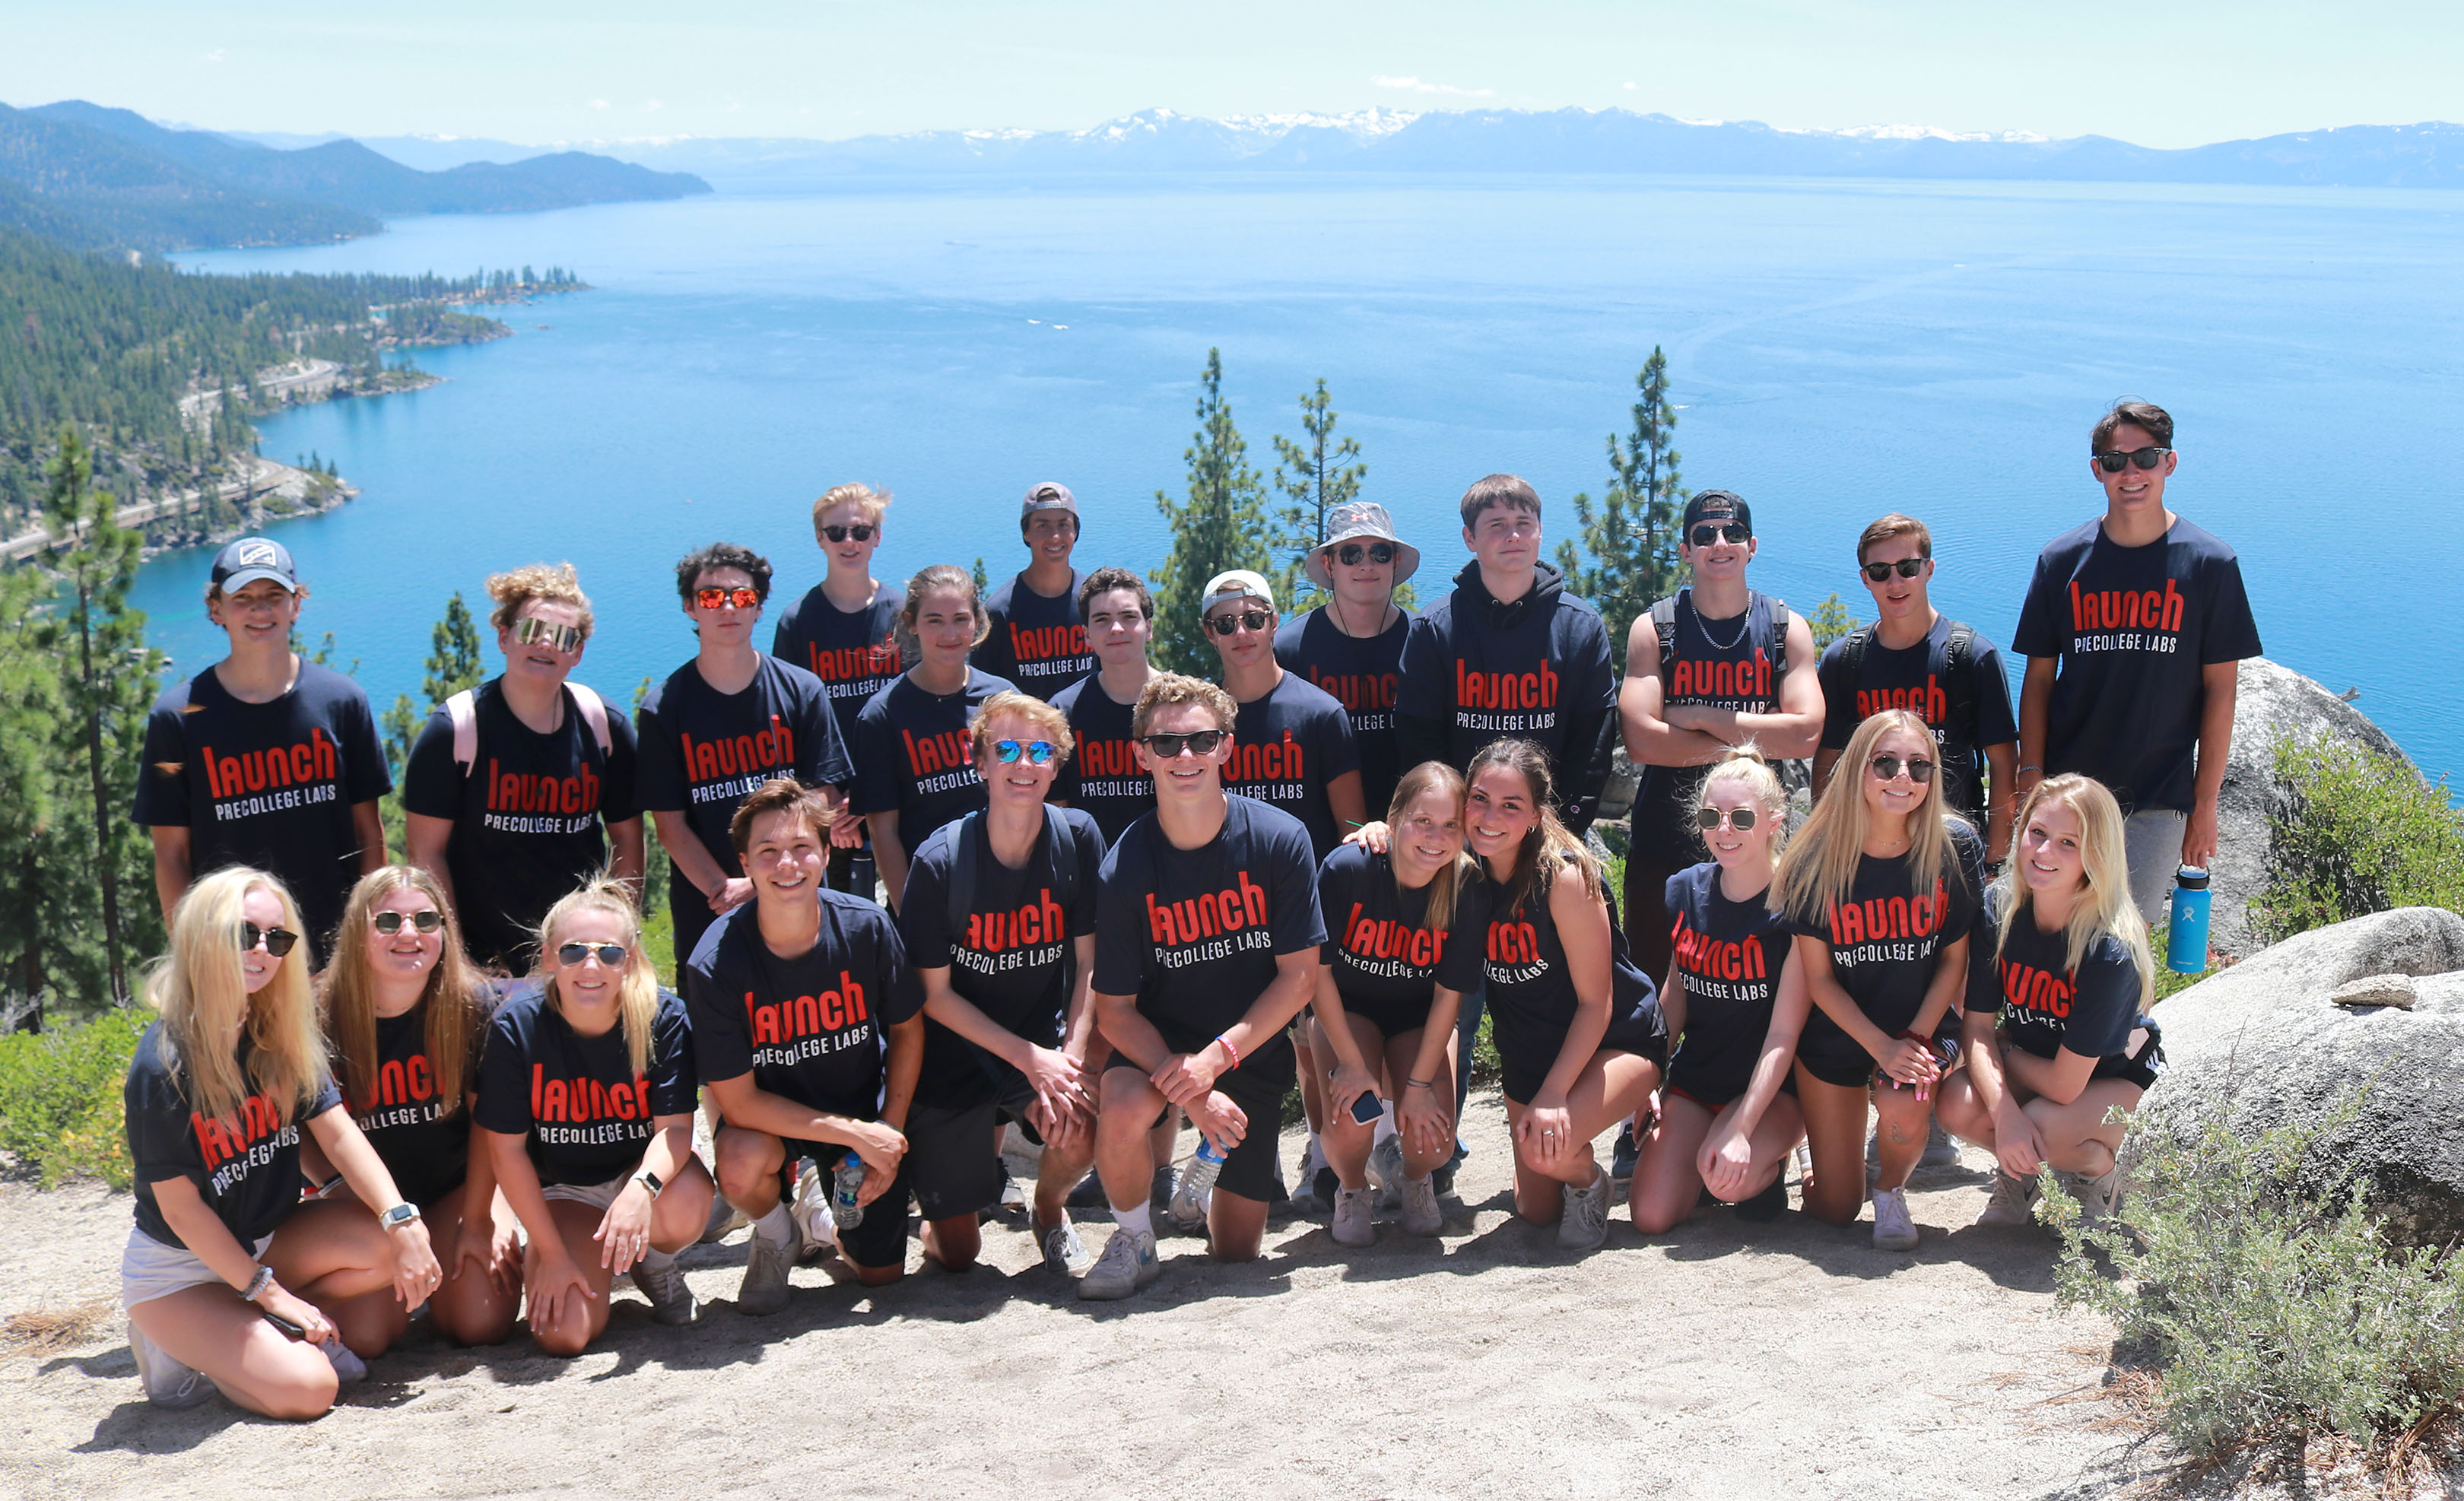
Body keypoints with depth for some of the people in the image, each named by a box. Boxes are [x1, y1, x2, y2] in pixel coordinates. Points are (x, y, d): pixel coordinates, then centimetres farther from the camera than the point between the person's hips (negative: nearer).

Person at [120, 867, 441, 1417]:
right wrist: (269, 1291, -17)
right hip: (178, 1270, -6)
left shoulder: (284, 1037, -4)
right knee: (306, 1389, -23)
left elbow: (339, 1133, -11)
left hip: (266, 1238, 6)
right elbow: (180, 1208, -18)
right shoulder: (161, 1067, -22)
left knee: (392, 1246, -19)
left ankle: (274, 1333, 1)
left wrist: (403, 1222, -25)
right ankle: (181, 1344, 3)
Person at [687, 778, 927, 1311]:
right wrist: (856, 1134, -22)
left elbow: (907, 1029, -1)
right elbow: (737, 1101, -22)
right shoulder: (715, 964, -26)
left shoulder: (866, 926, -18)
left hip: (869, 1108, 3)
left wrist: (889, 1131, -8)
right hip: (773, 1115, -2)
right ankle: (777, 1235, 0)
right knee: (741, 1164, -37)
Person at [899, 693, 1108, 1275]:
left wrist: (1071, 1060, -18)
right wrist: (1030, 1059, -17)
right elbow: (935, 994, -10)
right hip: (961, 1047, -1)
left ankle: (1049, 1208, 9)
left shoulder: (1078, 837, -10)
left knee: (1078, 1135, -31)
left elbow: (1088, 963, -5)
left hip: (1049, 1035, 2)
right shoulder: (940, 861, -16)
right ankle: (985, 1137, 35)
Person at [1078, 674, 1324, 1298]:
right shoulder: (1125, 868, -16)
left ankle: (1204, 1180, 42)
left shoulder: (1280, 839, -15)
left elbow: (1299, 975, -11)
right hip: (1158, 1039, -1)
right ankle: (1134, 1242, -6)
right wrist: (1187, 1088, -26)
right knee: (1121, 1110, -36)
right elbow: (1114, 1008, -12)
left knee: (1237, 1250, 6)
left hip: (1252, 1047, 1)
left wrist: (1217, 1057, -21)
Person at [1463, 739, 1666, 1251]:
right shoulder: (1466, 870, -11)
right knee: (1535, 1209, 13)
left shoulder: (1565, 876, -26)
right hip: (1528, 1054, 6)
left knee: (1548, 1148, -33)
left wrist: (1552, 1094, -28)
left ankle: (1589, 1182, 3)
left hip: (1616, 1041, -6)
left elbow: (1595, 1002, -21)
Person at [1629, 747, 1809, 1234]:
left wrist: (1739, 1128, -26)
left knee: (1728, 1177, -33)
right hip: (1694, 1079, 4)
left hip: (1772, 1087, -4)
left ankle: (1770, 1160, 3)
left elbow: (1784, 1033, -19)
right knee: (1652, 1216, -13)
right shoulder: (1684, 891, -1)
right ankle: (1706, 1160, 18)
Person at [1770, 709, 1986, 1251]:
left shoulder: (1955, 846, -13)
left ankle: (1892, 1189, 2)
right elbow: (1818, 977, -10)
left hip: (1923, 1027, 0)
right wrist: (1883, 1047, -19)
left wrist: (1917, 1039, -16)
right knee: (1834, 1210, 3)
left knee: (1904, 1109, -34)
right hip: (1836, 1033, 0)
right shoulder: (1816, 859, -16)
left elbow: (1954, 959, -5)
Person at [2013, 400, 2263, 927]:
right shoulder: (2062, 560, 2)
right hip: (2069, 789, 1)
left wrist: (2205, 805, -2)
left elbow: (2219, 690, 0)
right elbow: (2039, 679, 5)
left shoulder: (2210, 564, -2)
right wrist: (2030, 781, -3)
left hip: (2161, 801, -1)